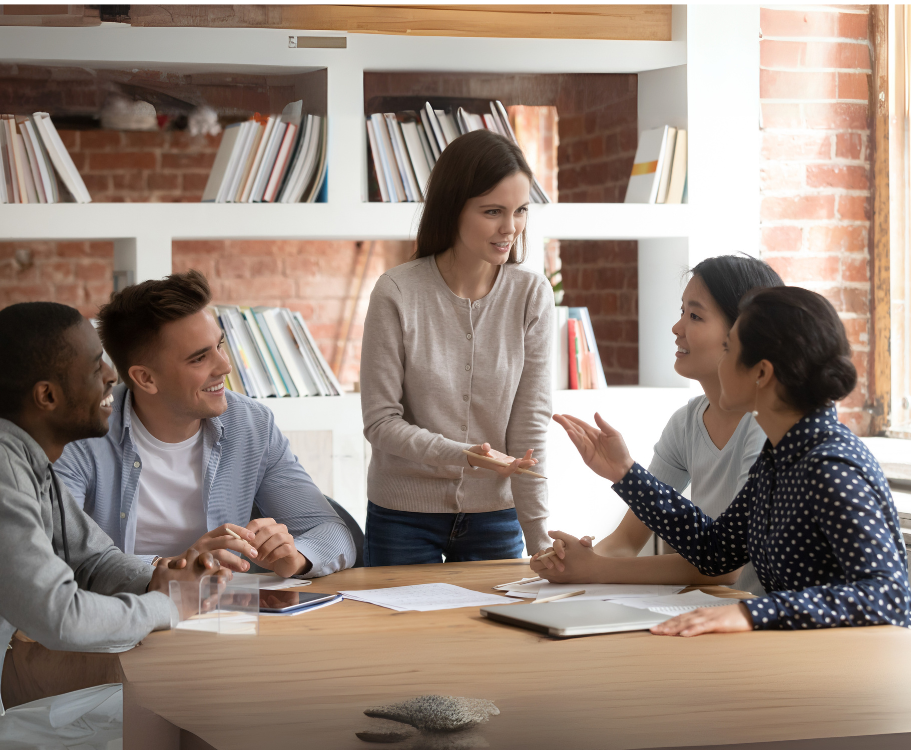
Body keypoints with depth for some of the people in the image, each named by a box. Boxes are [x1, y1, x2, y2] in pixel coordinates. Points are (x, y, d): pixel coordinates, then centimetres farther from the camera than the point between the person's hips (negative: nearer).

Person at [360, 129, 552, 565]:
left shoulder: (532, 295, -6)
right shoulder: (397, 294, -13)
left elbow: (531, 427, -6)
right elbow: (380, 422, -11)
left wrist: (540, 541, -11)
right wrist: (460, 455, -27)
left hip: (495, 517, 2)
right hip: (404, 517, -2)